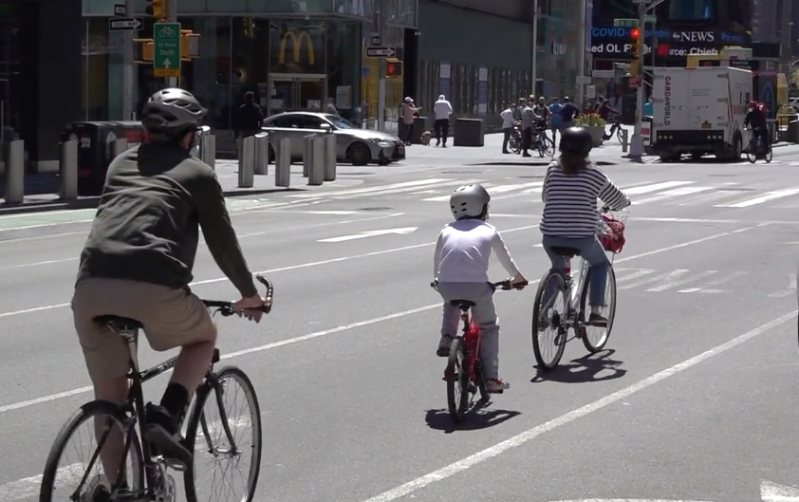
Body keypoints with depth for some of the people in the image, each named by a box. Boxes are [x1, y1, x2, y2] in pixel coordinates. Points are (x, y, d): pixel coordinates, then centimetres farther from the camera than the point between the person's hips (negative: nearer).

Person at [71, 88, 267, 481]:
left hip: (91, 285, 4)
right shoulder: (197, 173, 15)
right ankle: (167, 417, 4)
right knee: (204, 337, 26)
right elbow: (222, 240, 19)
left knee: (109, 396, 16)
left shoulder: (121, 164, 28)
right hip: (153, 286, -4)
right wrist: (249, 293, 34)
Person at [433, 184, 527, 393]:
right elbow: (506, 259, 28)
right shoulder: (489, 231, 16)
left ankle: (447, 337, 16)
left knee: (451, 304, 38)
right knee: (488, 327, 19)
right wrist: (518, 278, 46)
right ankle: (491, 377, 14)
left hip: (447, 285, 2)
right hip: (477, 286, -2)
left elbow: (436, 260, 24)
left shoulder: (447, 231, 18)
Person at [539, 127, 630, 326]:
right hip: (582, 236, -3)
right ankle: (595, 311, 12)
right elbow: (617, 199, 5)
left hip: (551, 235, 3)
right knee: (600, 263, 23)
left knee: (557, 269, 28)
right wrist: (625, 202, 28)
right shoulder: (592, 173, -6)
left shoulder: (552, 169, 1)